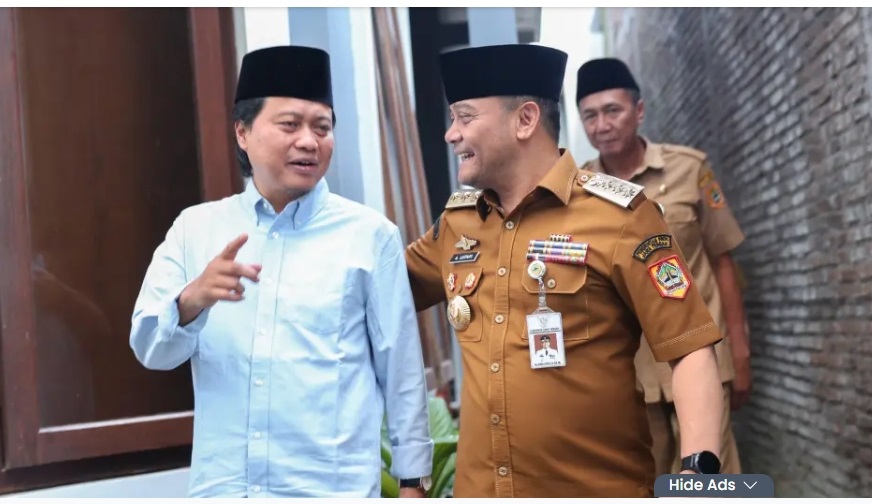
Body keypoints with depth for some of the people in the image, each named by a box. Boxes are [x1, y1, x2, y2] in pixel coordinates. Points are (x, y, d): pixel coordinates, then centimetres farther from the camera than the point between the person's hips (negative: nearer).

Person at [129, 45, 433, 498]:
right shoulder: (194, 227, 3)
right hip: (220, 484, 2)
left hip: (334, 486, -2)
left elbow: (401, 369, -1)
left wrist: (412, 479, 1)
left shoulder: (369, 234, -3)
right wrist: (193, 299, -22)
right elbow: (150, 349, -2)